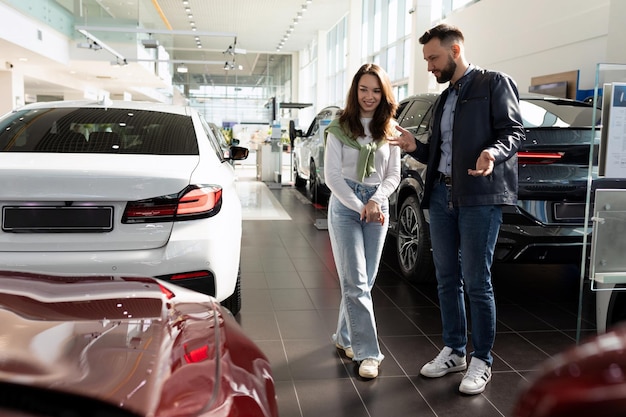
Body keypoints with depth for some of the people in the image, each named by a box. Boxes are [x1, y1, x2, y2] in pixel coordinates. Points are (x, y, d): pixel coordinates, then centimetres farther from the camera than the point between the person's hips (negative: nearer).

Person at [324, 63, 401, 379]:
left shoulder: (390, 131, 6)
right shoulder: (339, 129, -3)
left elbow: (393, 175, 6)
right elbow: (332, 176, -6)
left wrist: (376, 201, -12)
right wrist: (360, 207, -12)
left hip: (377, 207, 4)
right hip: (345, 207, -3)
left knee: (364, 280, 8)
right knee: (356, 282, -8)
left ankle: (345, 337, 27)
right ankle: (367, 353, -5)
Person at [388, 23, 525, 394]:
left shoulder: (495, 83, 0)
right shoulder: (444, 99, 22)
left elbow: (514, 131, -8)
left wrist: (495, 151, -28)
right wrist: (415, 147, 3)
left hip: (480, 196, -7)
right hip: (442, 194, 7)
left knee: (476, 281, -3)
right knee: (447, 279, 11)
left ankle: (482, 361, 10)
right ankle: (454, 351, 24)